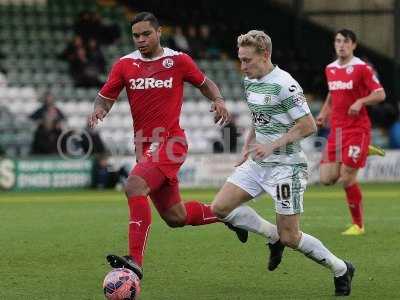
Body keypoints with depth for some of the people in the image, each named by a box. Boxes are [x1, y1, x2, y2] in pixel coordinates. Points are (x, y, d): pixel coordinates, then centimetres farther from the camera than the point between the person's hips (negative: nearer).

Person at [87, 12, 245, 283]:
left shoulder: (178, 60, -1)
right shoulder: (125, 65, 5)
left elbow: (205, 83, 14)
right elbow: (105, 97, 8)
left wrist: (219, 100, -6)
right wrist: (99, 109, -15)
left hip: (171, 142, -5)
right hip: (145, 146, 5)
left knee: (134, 186, -28)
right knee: (175, 217, 10)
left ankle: (136, 260, -29)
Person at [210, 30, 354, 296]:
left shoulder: (284, 84, -18)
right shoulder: (249, 82, 9)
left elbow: (308, 126, -19)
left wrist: (272, 146, -20)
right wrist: (248, 146, 11)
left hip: (285, 166, -8)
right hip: (257, 164, 8)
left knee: (290, 238, -7)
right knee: (220, 208, -2)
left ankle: (341, 269, 15)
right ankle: (274, 236, 15)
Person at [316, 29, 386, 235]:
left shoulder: (362, 68, -7)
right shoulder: (330, 69, 12)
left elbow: (380, 94, -10)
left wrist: (360, 102, -26)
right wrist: (324, 113, 13)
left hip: (357, 128, -6)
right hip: (336, 129, 6)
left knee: (347, 179, -11)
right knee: (327, 178, -2)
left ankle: (358, 225, 5)